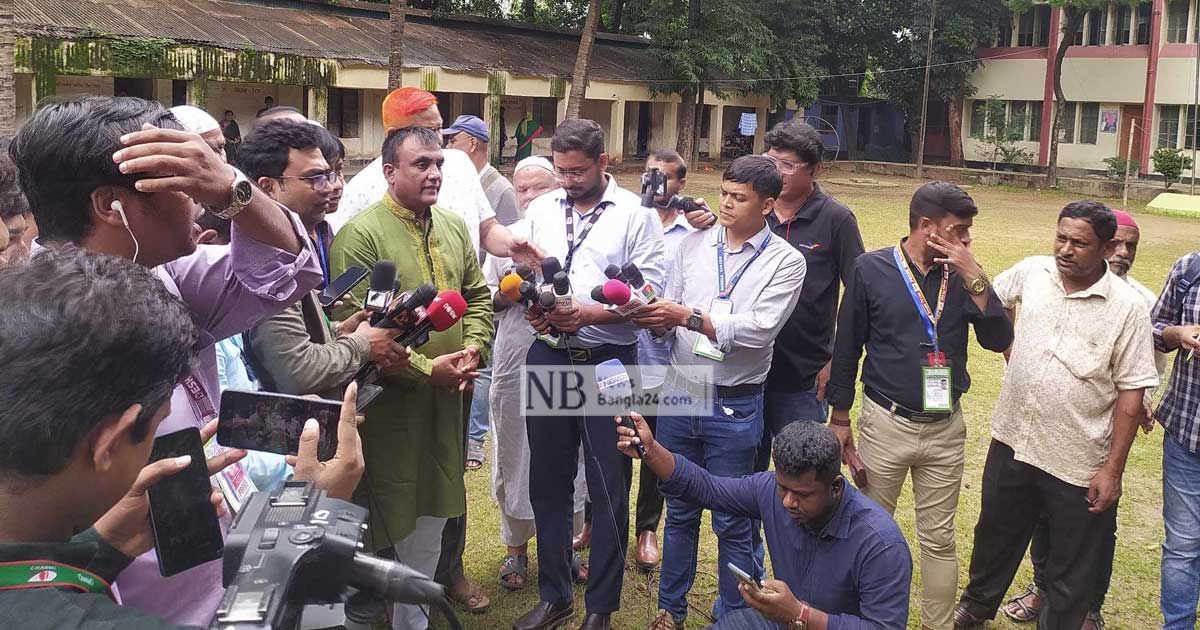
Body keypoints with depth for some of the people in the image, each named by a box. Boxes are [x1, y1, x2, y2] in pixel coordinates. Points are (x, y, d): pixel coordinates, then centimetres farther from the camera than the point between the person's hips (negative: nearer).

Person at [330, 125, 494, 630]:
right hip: (388, 403, -7)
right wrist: (427, 369, -19)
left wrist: (473, 348, -2)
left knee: (431, 515, 18)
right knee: (385, 521, 4)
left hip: (446, 400, 7)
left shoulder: (453, 228, 8)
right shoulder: (360, 235, -14)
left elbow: (478, 296, 16)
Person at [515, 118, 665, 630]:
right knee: (548, 482, 13)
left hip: (608, 363, -4)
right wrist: (529, 307, -8)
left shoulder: (635, 214, -5)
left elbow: (648, 293, -10)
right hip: (549, 358, 4)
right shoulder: (540, 210, 8)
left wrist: (590, 314, -21)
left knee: (608, 489, 5)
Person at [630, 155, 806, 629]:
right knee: (679, 510, 16)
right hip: (679, 394, 4)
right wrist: (653, 318, -18)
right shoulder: (693, 245, 6)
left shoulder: (785, 262, -6)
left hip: (734, 407, -3)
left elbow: (760, 329, -18)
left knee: (732, 521, 8)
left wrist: (690, 317, -22)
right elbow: (668, 315, 5)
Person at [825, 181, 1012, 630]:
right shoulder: (872, 269, -6)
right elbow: (847, 346, -1)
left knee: (938, 539, 10)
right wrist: (840, 417, 1)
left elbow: (998, 340, -7)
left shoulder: (962, 275, 1)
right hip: (885, 423, -2)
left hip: (946, 428, 2)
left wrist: (973, 277, -15)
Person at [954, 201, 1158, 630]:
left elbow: (1131, 396, -12)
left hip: (1078, 464, -4)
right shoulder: (1031, 272, -4)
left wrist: (1113, 469, -12)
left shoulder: (1127, 307, -14)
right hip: (1012, 442, 4)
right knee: (995, 536, 25)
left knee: (1072, 571, 13)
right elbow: (991, 301, 20)